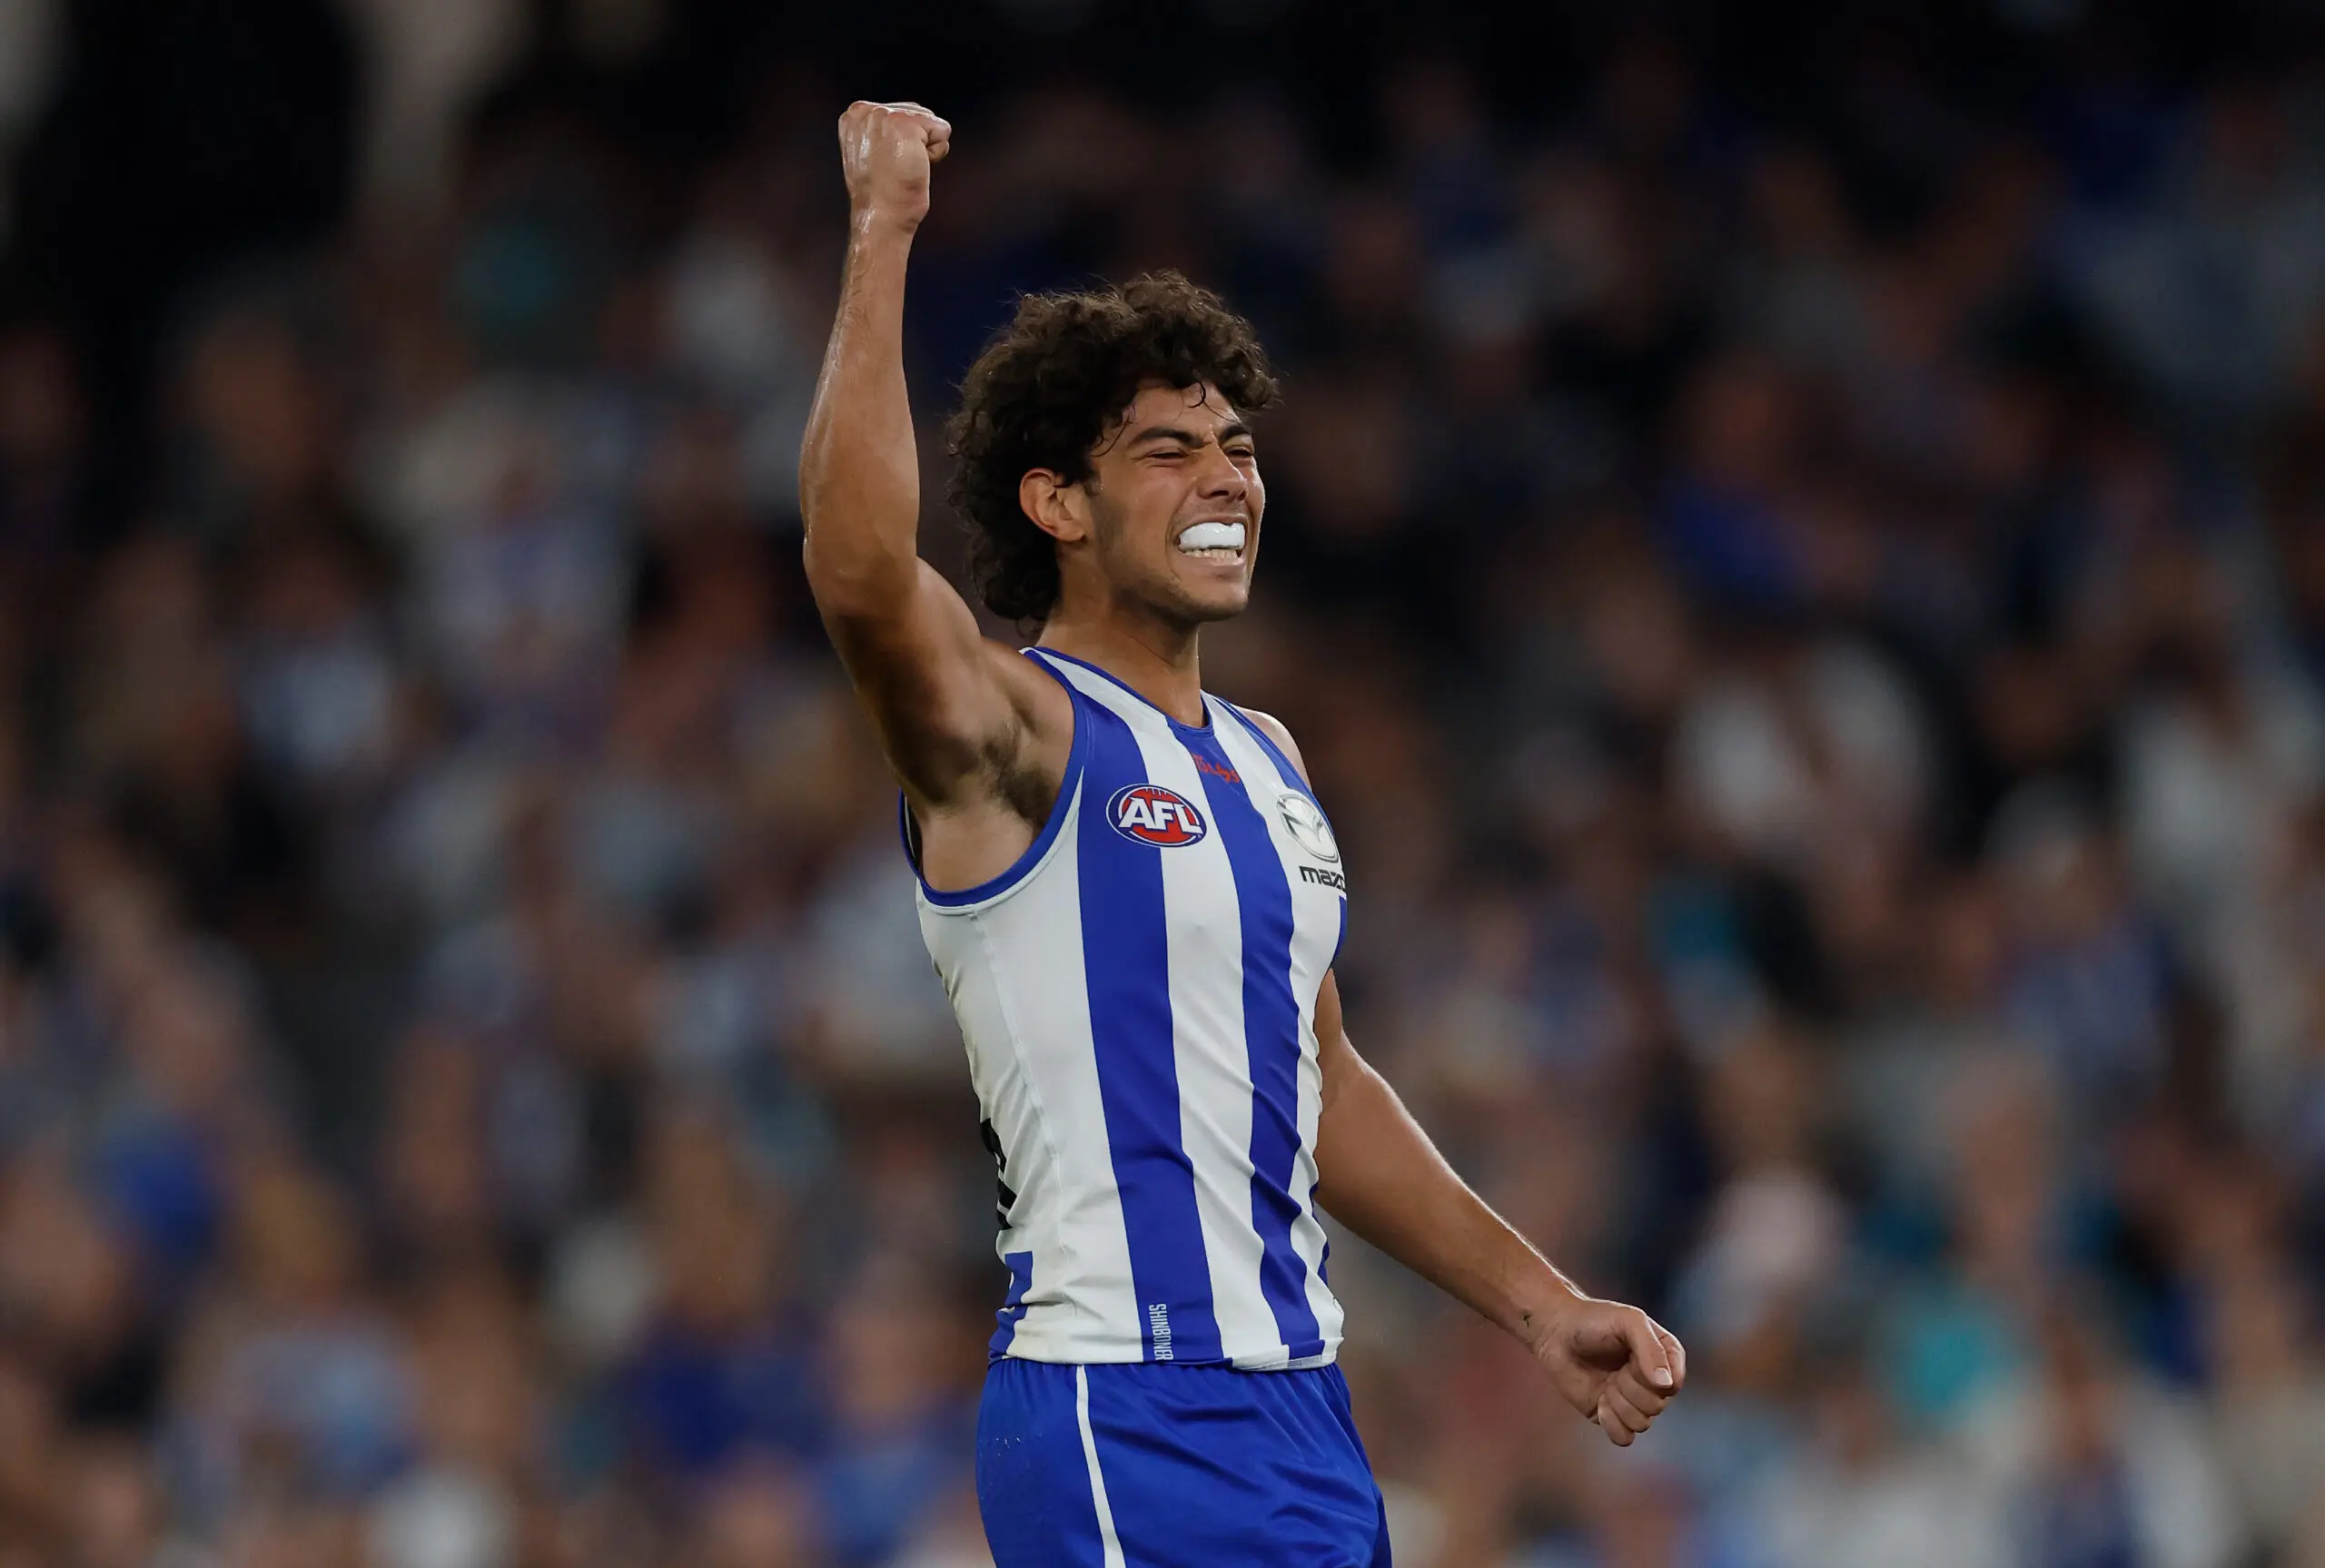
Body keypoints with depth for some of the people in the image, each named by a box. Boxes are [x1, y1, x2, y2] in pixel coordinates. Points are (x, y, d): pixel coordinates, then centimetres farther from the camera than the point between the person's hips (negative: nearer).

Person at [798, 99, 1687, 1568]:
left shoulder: (1267, 760, 17)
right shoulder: (1015, 736, -8)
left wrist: (1539, 1303, 23)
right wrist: (883, 233, -27)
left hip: (1300, 1399, 8)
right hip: (1125, 1423, -8)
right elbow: (862, 577, -29)